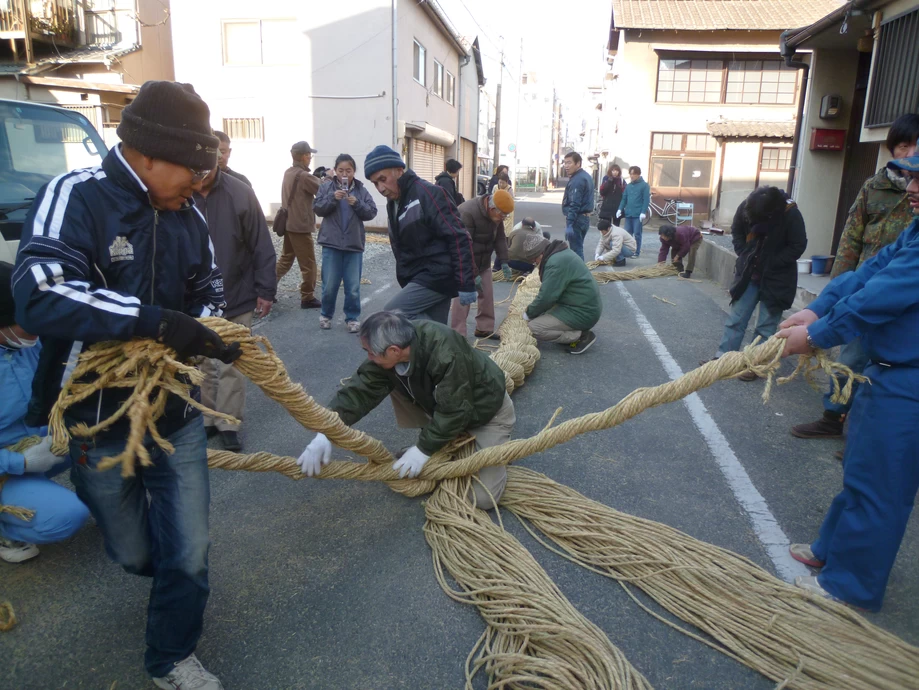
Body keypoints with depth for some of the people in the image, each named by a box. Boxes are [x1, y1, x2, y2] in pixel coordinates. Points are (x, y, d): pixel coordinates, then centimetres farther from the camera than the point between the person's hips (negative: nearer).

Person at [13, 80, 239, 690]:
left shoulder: (188, 215, 0)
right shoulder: (76, 197, -16)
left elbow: (210, 291, 12)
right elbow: (37, 297, -30)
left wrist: (205, 330, -10)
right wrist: (154, 320, -34)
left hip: (177, 416, 4)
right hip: (100, 423, -3)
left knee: (189, 553, 9)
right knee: (132, 553, 20)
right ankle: (163, 569, 57)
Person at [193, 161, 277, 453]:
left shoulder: (240, 193, -10)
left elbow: (261, 246, -6)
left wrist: (265, 290, -7)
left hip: (236, 297, -1)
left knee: (232, 365, 6)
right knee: (203, 364, 14)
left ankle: (229, 424, 19)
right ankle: (207, 419, 29)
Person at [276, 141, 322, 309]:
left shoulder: (288, 172, 9)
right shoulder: (304, 176, -19)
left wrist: (316, 177, 5)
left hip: (288, 224, 9)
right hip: (300, 226, -9)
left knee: (285, 259, 19)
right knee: (308, 264, 1)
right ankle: (308, 298, 8)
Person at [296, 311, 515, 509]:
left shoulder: (446, 353, -40)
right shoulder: (390, 353, -19)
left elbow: (454, 412, -33)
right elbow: (361, 390, -22)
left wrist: (424, 449, -26)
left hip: (486, 409, -6)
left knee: (483, 497, -13)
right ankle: (437, 441, 7)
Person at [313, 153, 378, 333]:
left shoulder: (361, 190, 4)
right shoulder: (327, 186, 2)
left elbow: (371, 213, -1)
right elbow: (317, 209, -4)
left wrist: (357, 203, -16)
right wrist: (333, 198, -18)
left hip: (354, 244, 1)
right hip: (331, 243, -1)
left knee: (353, 287, 5)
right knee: (330, 284, 5)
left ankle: (353, 318, 19)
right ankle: (326, 315, 24)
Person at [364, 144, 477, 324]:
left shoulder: (427, 193, -14)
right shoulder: (393, 203, 13)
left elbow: (458, 238, -19)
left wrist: (466, 284, -21)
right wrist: (408, 286, 19)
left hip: (438, 275, -8)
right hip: (420, 278, 9)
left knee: (393, 314, -16)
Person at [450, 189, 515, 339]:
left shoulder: (495, 214, -6)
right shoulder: (467, 213, -31)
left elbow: (500, 238, 5)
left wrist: (504, 262, -4)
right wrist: (473, 273, -29)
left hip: (483, 261, 7)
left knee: (487, 294, 7)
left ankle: (484, 329, 22)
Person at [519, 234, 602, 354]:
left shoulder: (556, 263, -23)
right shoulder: (561, 252, 10)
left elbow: (545, 297, -22)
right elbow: (549, 292, 18)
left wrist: (529, 313, -4)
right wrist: (532, 311, 13)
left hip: (582, 313, -10)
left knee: (534, 327, -14)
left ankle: (581, 336, -7)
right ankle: (578, 331, 11)